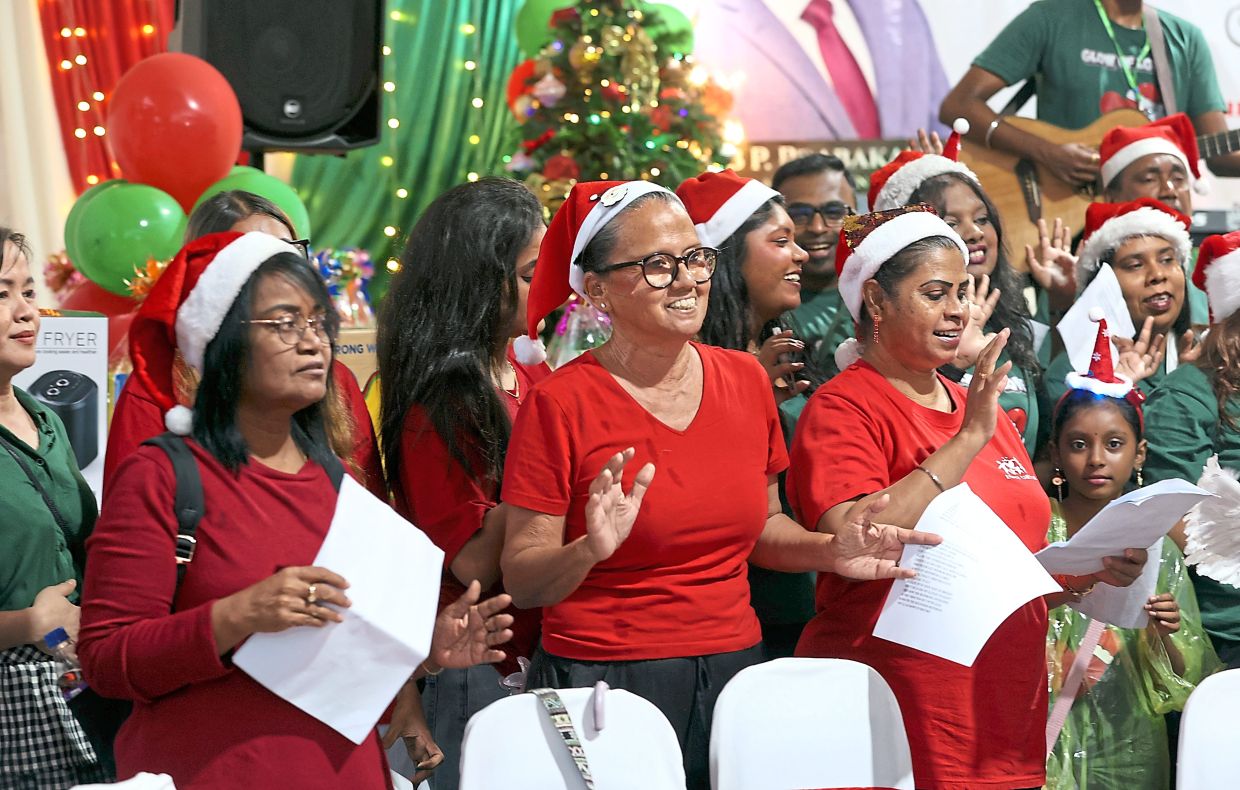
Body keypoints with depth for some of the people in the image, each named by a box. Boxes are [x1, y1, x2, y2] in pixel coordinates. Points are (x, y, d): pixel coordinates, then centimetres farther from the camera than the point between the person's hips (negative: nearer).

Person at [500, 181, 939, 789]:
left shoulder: (745, 379, 5)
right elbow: (520, 581, -10)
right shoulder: (560, 406, -10)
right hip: (606, 685, -4)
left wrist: (830, 552, 0)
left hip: (735, 672, 5)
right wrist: (590, 550, -28)